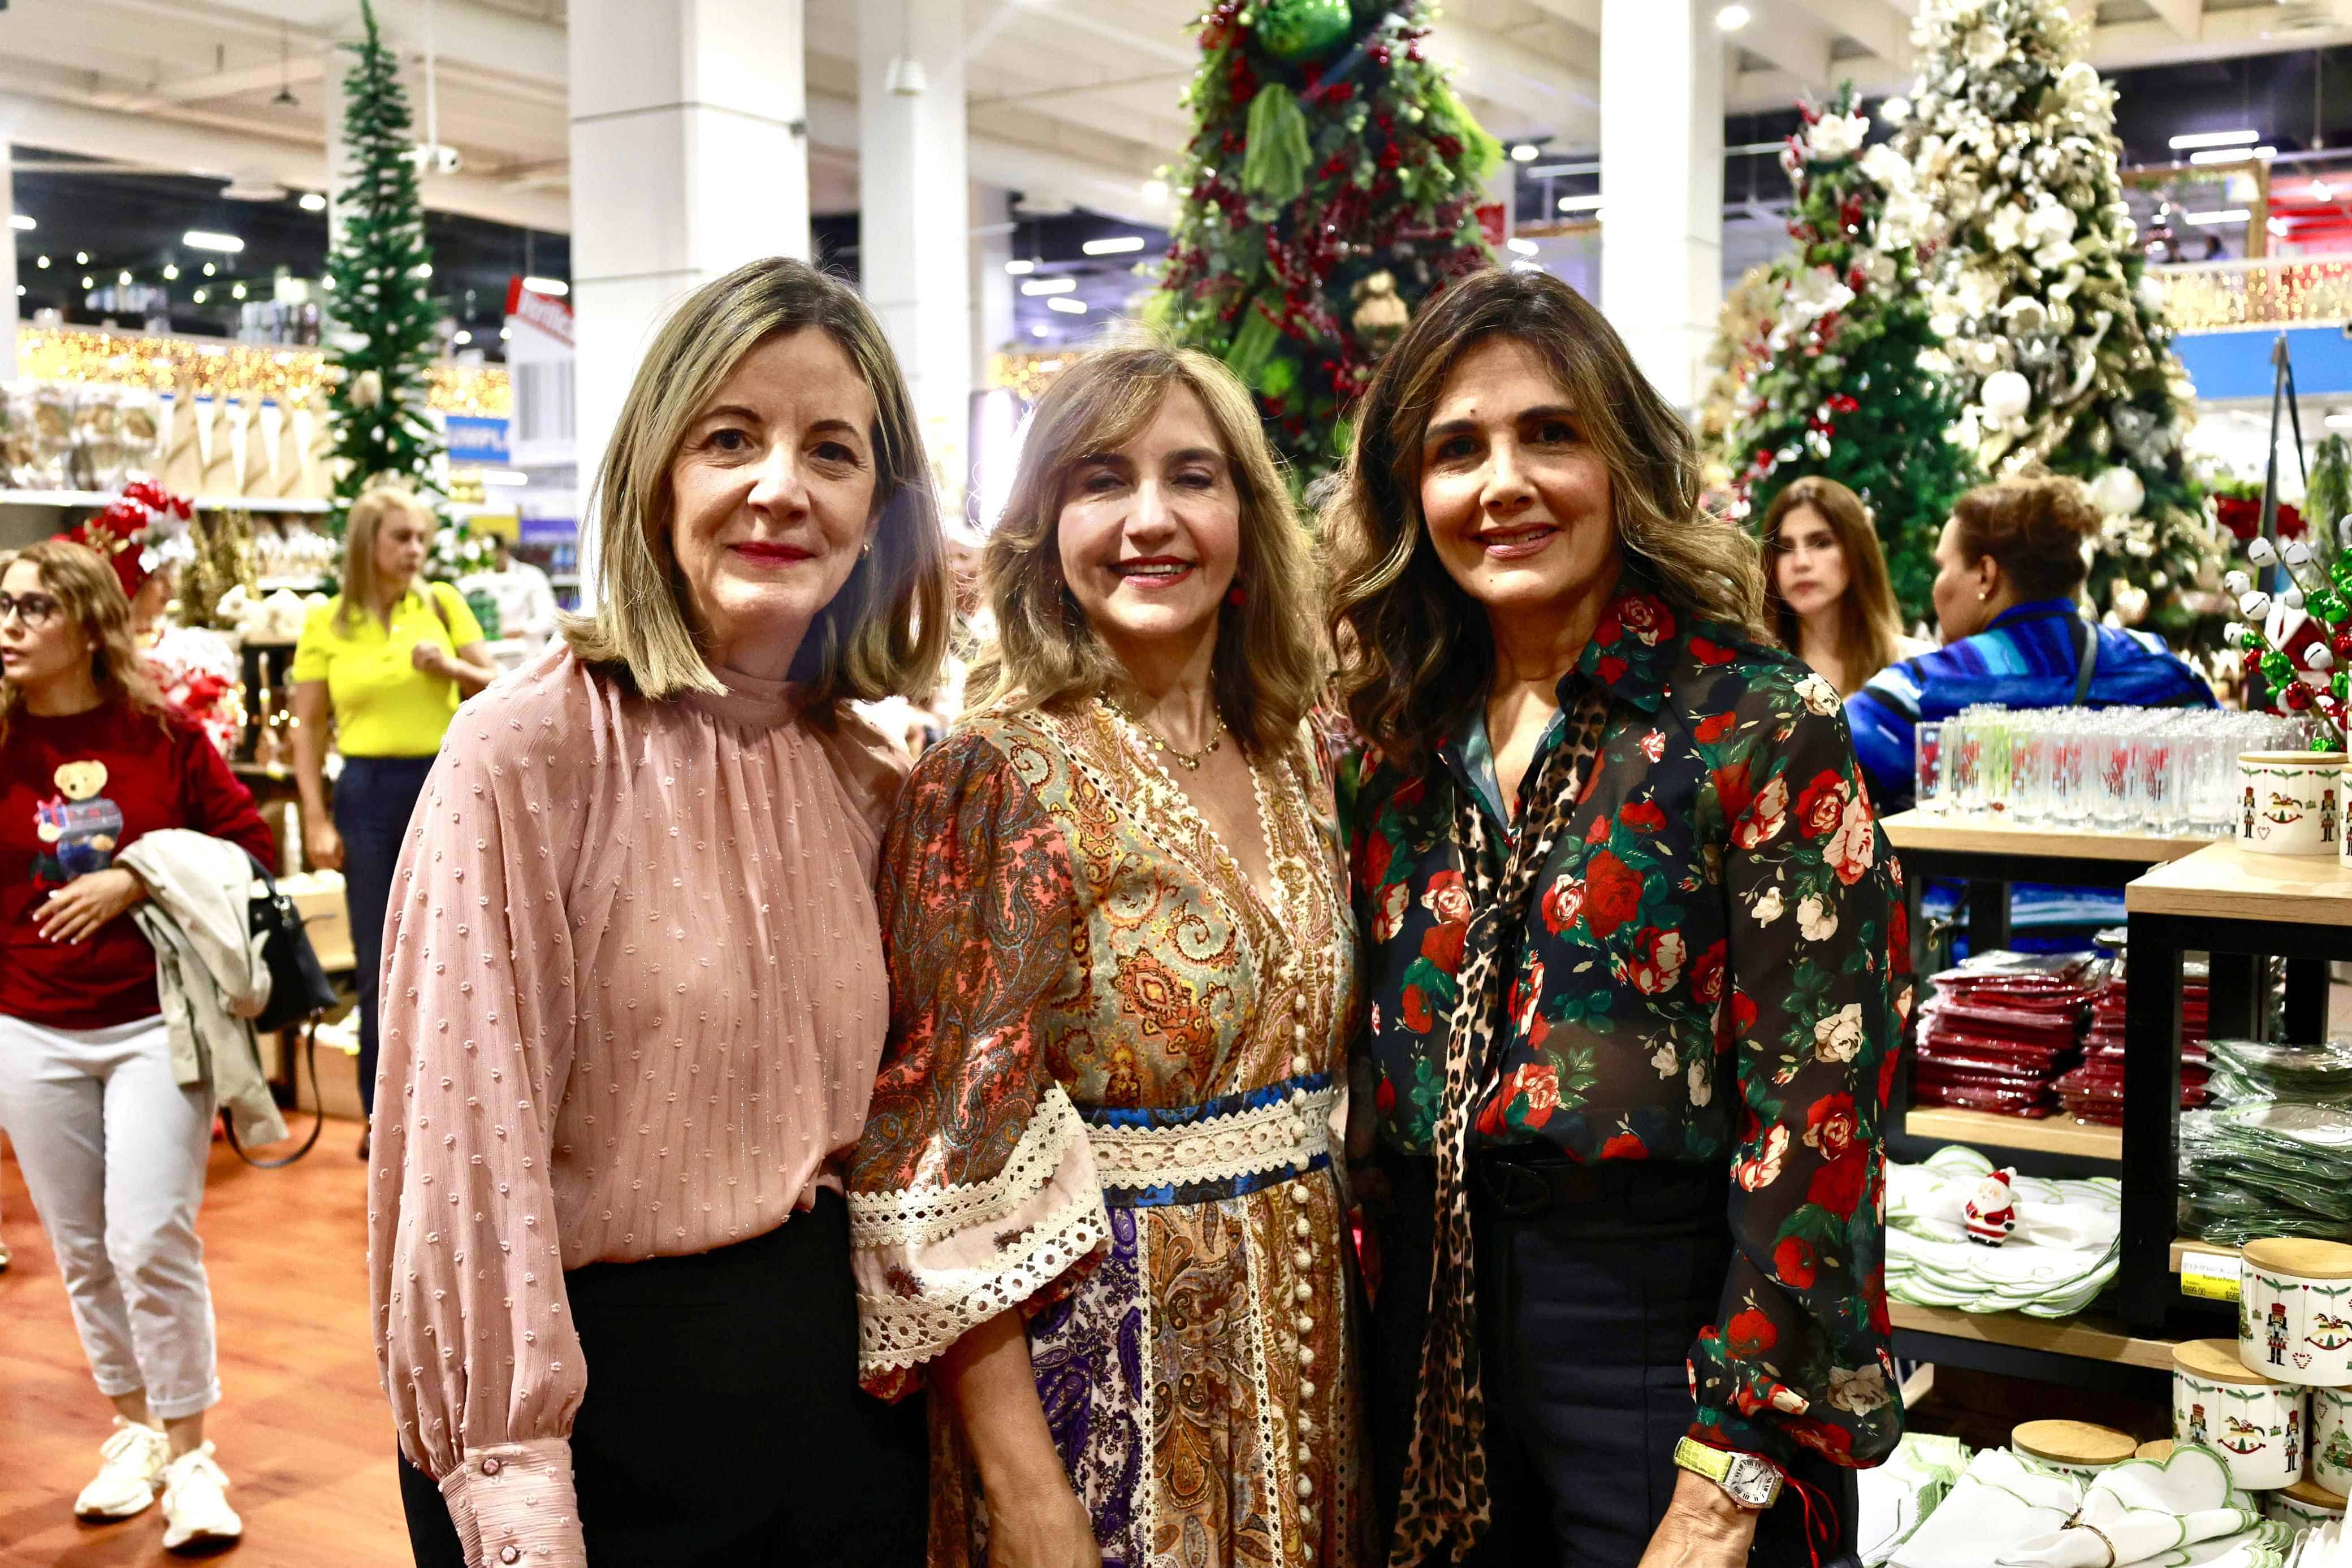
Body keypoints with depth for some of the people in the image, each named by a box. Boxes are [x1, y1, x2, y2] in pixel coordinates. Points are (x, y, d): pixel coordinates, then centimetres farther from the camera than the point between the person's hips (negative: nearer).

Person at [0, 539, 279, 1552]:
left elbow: (249, 842, -3)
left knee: (151, 1243, -7)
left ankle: (190, 1456, 9)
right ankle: (135, 1432, 30)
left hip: (154, 1024, -2)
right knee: (83, 1252, 11)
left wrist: (137, 881, -13)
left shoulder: (161, 733, -4)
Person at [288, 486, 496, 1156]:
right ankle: (382, 1112, 20)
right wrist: (316, 820, -5)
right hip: (369, 788, -1)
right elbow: (308, 727, 2)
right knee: (379, 963, 7)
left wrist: (452, 668, -10)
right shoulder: (327, 623, 1)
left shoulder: (443, 604, 4)